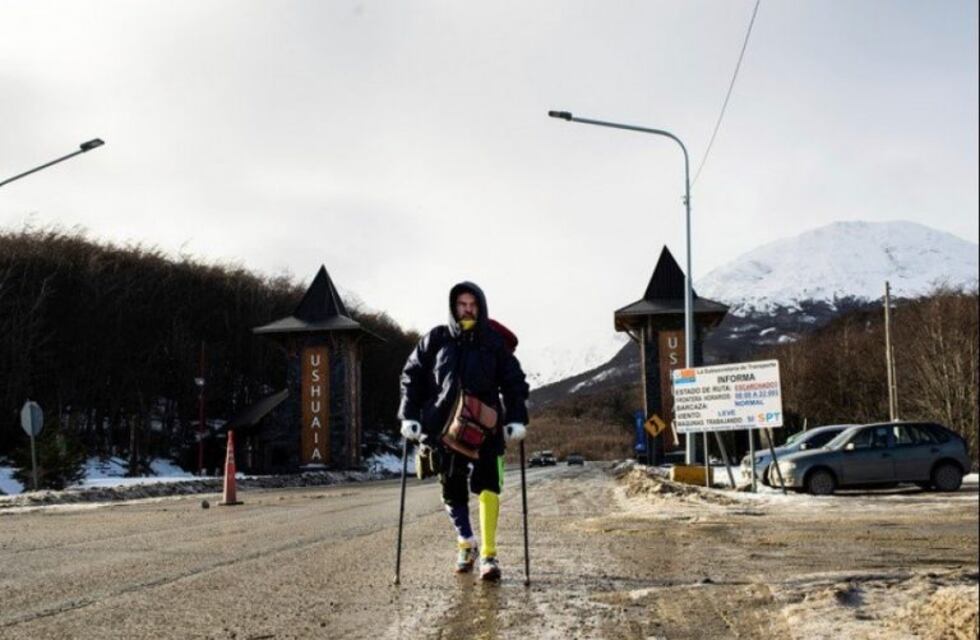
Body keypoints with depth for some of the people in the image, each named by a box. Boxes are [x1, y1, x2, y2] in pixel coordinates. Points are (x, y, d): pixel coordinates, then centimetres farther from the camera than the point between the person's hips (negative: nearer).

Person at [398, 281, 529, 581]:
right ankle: (466, 545, 32)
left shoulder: (494, 342, 3)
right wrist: (409, 416, 2)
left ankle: (488, 555, -11)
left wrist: (516, 419, -1)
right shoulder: (436, 340, 3)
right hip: (444, 428, 2)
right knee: (452, 490, 10)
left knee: (487, 486, -15)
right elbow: (411, 375, 8)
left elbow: (514, 382, 9)